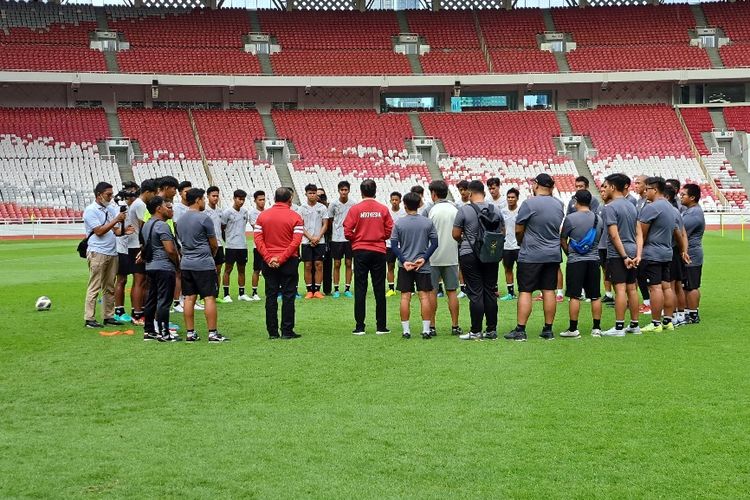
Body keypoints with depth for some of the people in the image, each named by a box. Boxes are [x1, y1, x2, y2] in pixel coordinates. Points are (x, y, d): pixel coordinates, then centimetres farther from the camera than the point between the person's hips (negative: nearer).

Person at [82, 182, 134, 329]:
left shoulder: (111, 209, 15)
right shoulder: (90, 211, -7)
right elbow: (99, 231, -14)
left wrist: (124, 231, -5)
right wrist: (116, 220, -16)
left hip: (112, 252, 8)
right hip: (97, 253, -7)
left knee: (109, 287, 10)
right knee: (94, 287, -7)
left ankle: (109, 316, 16)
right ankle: (89, 319, -5)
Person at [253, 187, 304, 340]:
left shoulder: (262, 216, 5)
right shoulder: (295, 217, -4)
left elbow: (258, 238, -2)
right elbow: (296, 241, -12)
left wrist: (268, 258, -7)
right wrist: (281, 258, -13)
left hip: (269, 263, 3)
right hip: (289, 262, -3)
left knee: (271, 297, 7)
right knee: (288, 297, 2)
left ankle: (272, 332, 8)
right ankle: (287, 331, 2)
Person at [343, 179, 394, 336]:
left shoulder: (355, 209, -5)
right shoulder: (383, 209, -2)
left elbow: (347, 232, -8)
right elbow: (389, 231, -2)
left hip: (360, 252, -1)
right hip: (379, 251, 1)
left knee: (360, 289, 3)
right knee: (379, 289, 6)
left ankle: (359, 326, 2)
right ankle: (381, 326, 7)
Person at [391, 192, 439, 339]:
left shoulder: (399, 223, -3)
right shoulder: (427, 222, -1)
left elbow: (394, 245, -4)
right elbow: (434, 243, -3)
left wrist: (403, 261, -5)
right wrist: (424, 258, -5)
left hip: (404, 266, 0)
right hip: (423, 266, 0)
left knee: (405, 297, 4)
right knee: (424, 296, 2)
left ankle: (406, 330, 4)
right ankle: (426, 330, 0)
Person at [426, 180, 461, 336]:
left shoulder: (433, 211, -11)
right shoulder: (455, 210, 4)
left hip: (434, 258, -4)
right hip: (452, 257, 4)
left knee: (432, 291, 2)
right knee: (452, 292, 7)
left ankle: (431, 326, 1)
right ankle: (455, 326, 6)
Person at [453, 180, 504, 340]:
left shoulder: (464, 210, -10)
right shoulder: (496, 210, 3)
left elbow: (455, 235, -7)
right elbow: (502, 233, 10)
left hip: (469, 255, -4)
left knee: (475, 294, -1)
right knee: (490, 292, 10)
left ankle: (476, 331, 0)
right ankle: (492, 330, 13)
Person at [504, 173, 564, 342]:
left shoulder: (529, 203, -12)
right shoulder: (559, 205, 6)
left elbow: (518, 230, -7)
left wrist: (521, 243, 11)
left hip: (530, 256, -5)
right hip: (553, 255, 5)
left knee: (525, 291, -3)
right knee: (549, 291, 8)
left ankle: (520, 330, -5)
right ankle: (548, 330, 10)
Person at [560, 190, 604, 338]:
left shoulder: (570, 218, -9)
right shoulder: (598, 219, 5)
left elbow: (562, 240, 0)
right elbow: (599, 240, 13)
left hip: (575, 261, -4)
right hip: (594, 260, 4)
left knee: (574, 296, -1)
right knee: (595, 296, 8)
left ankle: (573, 329, 0)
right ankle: (596, 328, 11)